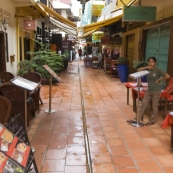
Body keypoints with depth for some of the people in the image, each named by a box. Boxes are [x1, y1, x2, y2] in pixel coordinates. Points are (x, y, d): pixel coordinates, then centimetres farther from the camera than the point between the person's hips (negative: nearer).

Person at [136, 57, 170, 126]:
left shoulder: (158, 70, -12)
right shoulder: (148, 69, 3)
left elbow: (168, 76, -18)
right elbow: (138, 70, 1)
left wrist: (159, 80, -13)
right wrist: (145, 67, -10)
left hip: (156, 91, -5)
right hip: (149, 90, 5)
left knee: (154, 106, 5)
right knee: (143, 104, 6)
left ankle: (152, 121, 17)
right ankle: (138, 118, 13)